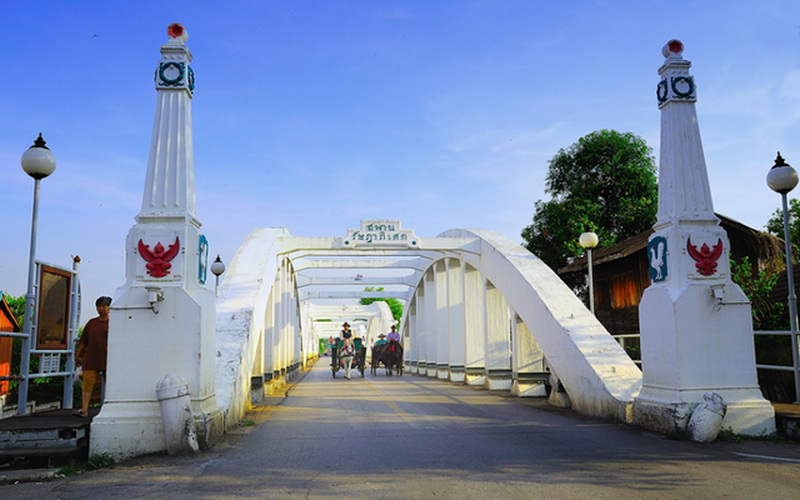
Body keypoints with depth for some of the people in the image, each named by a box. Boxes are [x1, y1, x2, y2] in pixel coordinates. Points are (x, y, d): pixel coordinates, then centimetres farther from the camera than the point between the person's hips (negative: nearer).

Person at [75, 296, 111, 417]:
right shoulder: (91, 323, 11)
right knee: (88, 382, -7)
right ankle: (84, 410, -8)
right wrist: (78, 356, 16)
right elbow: (83, 342, 16)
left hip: (107, 359, -2)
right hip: (91, 359, 2)